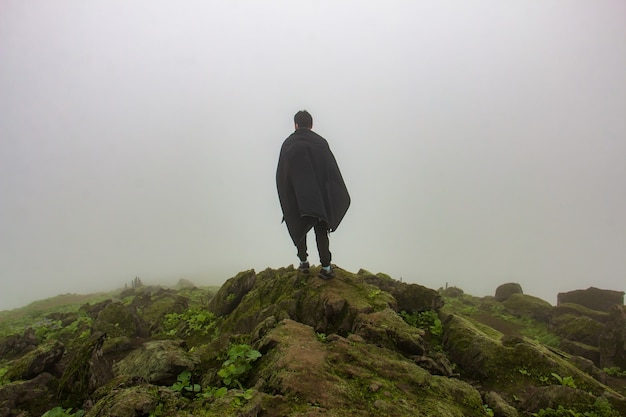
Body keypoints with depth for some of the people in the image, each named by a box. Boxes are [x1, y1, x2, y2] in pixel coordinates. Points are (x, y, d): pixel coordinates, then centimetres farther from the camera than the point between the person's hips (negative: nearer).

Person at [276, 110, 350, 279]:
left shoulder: (287, 144, -1)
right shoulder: (321, 142, -3)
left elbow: (281, 176, -1)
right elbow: (333, 170, -2)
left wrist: (285, 199, 8)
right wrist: (342, 196, 6)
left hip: (296, 199, 0)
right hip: (319, 198, 0)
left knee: (299, 229, 19)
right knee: (321, 231, 7)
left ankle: (303, 262, 20)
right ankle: (325, 267, 4)